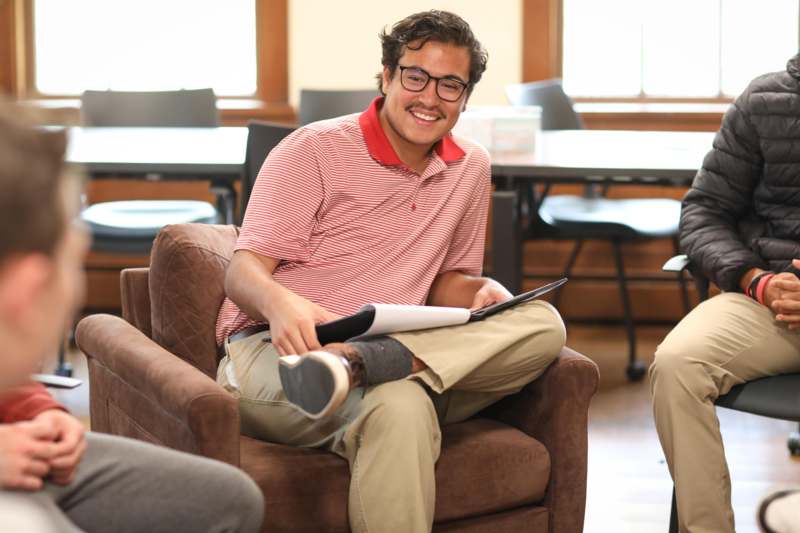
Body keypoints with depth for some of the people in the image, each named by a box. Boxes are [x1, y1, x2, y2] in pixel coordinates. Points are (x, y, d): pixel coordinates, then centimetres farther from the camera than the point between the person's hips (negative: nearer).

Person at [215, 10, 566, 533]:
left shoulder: (471, 168, 15)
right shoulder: (315, 149, -2)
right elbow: (243, 269, -8)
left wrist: (484, 291, -2)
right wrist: (278, 301, -33)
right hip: (275, 353, -7)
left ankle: (361, 362, -38)